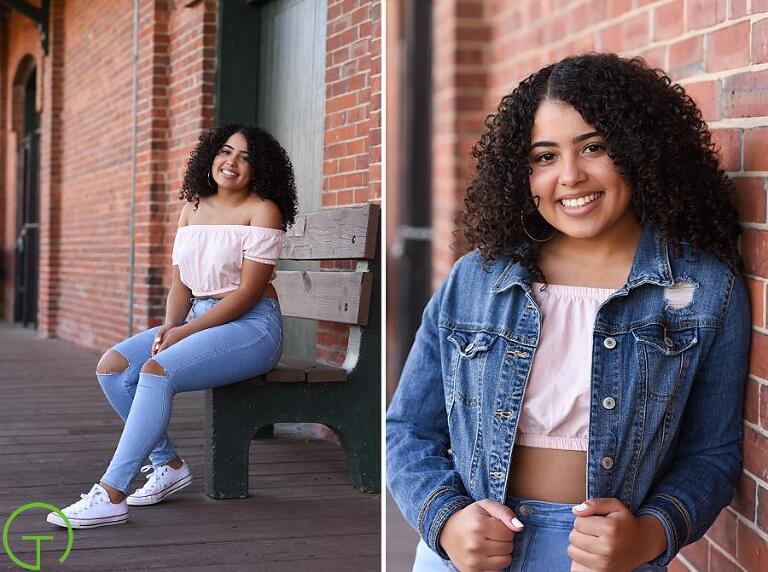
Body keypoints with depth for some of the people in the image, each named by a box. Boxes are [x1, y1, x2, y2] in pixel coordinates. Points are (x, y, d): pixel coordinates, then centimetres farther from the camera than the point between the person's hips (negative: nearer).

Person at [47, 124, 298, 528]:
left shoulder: (262, 211, -8)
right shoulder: (193, 208, 13)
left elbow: (249, 291, -14)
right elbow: (181, 283, 13)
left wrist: (185, 331, -18)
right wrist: (169, 326, -8)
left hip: (251, 325, -8)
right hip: (199, 320, 8)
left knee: (156, 371, -30)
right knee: (112, 367, -10)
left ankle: (110, 496, -30)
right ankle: (168, 464, 1)